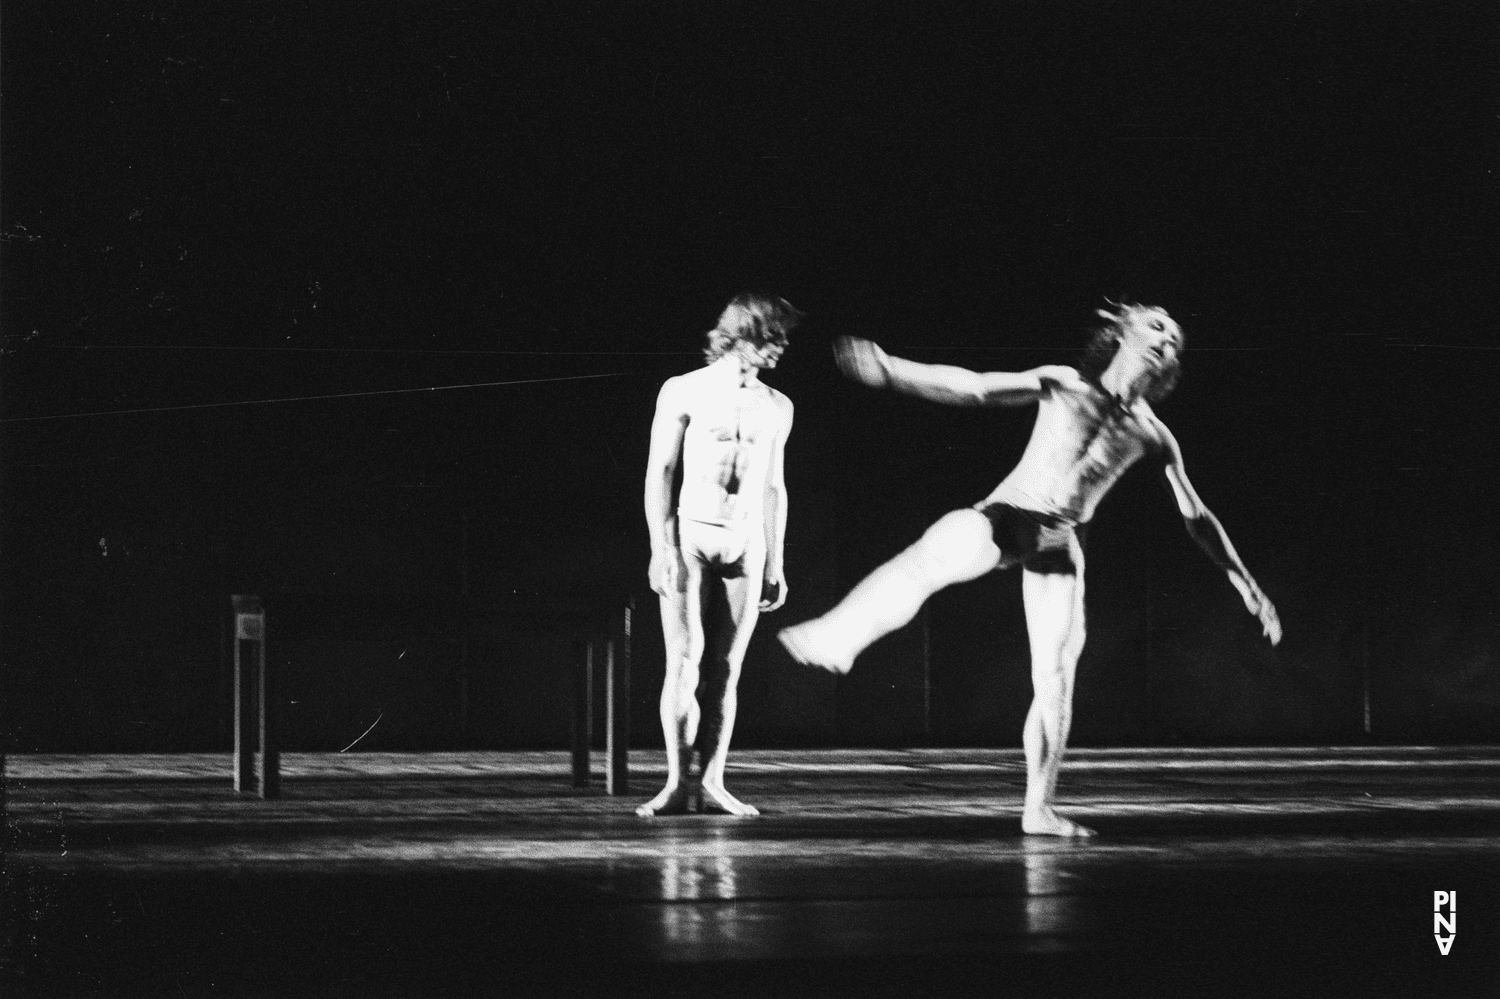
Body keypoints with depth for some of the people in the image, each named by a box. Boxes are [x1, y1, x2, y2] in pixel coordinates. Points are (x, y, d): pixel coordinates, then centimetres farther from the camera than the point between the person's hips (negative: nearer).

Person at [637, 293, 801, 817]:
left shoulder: (776, 407, 12)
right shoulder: (685, 392, -1)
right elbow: (660, 473, -3)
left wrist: (776, 564, 14)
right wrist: (661, 547, -12)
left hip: (745, 545, 4)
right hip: (688, 537, -4)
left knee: (726, 668, 0)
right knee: (685, 661, -10)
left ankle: (713, 783, 1)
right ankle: (678, 783, -7)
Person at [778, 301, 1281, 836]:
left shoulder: (1154, 436, 11)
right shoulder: (1062, 386, 6)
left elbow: (1196, 517, 16)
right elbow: (975, 388, 2)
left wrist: (1244, 581, 12)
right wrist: (889, 370, -7)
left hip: (1057, 546, 3)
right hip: (1003, 514, -3)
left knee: (1056, 675, -4)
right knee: (926, 561, -35)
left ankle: (1039, 809, 5)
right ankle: (833, 640, -39)